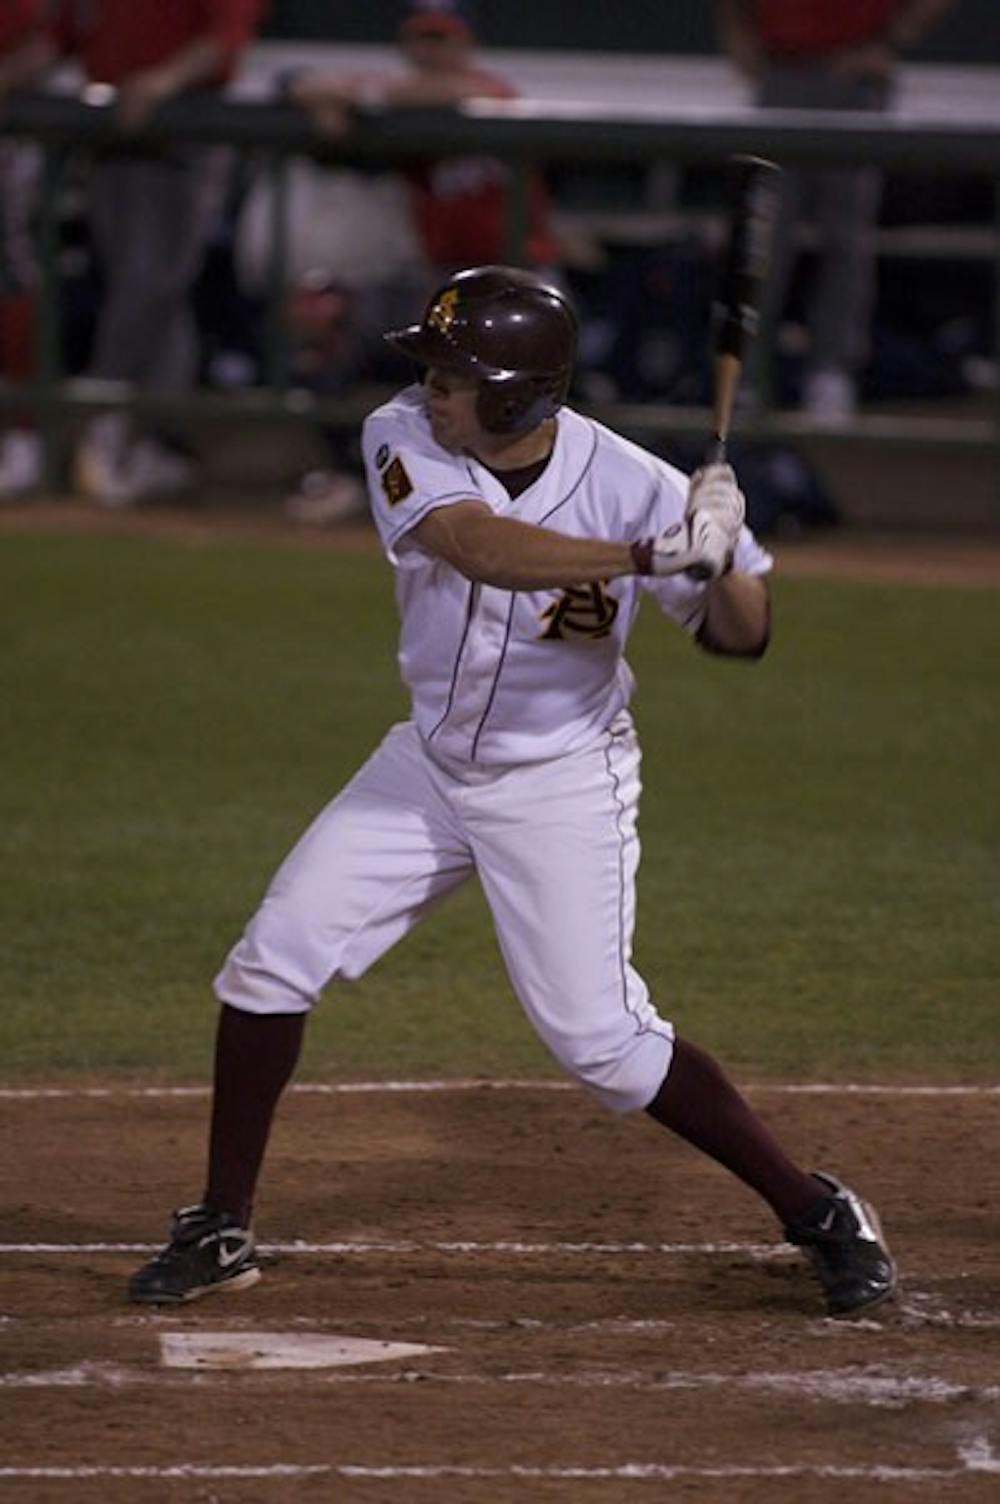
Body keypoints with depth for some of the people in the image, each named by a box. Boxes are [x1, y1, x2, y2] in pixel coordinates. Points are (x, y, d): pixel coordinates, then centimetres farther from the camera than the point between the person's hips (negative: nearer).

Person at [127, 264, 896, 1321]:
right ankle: (221, 1232, 12)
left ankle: (815, 1212, 5)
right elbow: (479, 547, -37)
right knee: (271, 960, -2)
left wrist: (720, 563, -37)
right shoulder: (404, 441, -17)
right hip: (430, 763, 4)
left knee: (598, 1037, -10)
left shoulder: (629, 484, -22)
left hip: (564, 785, -4)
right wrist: (649, 554, -47)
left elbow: (740, 638, -13)